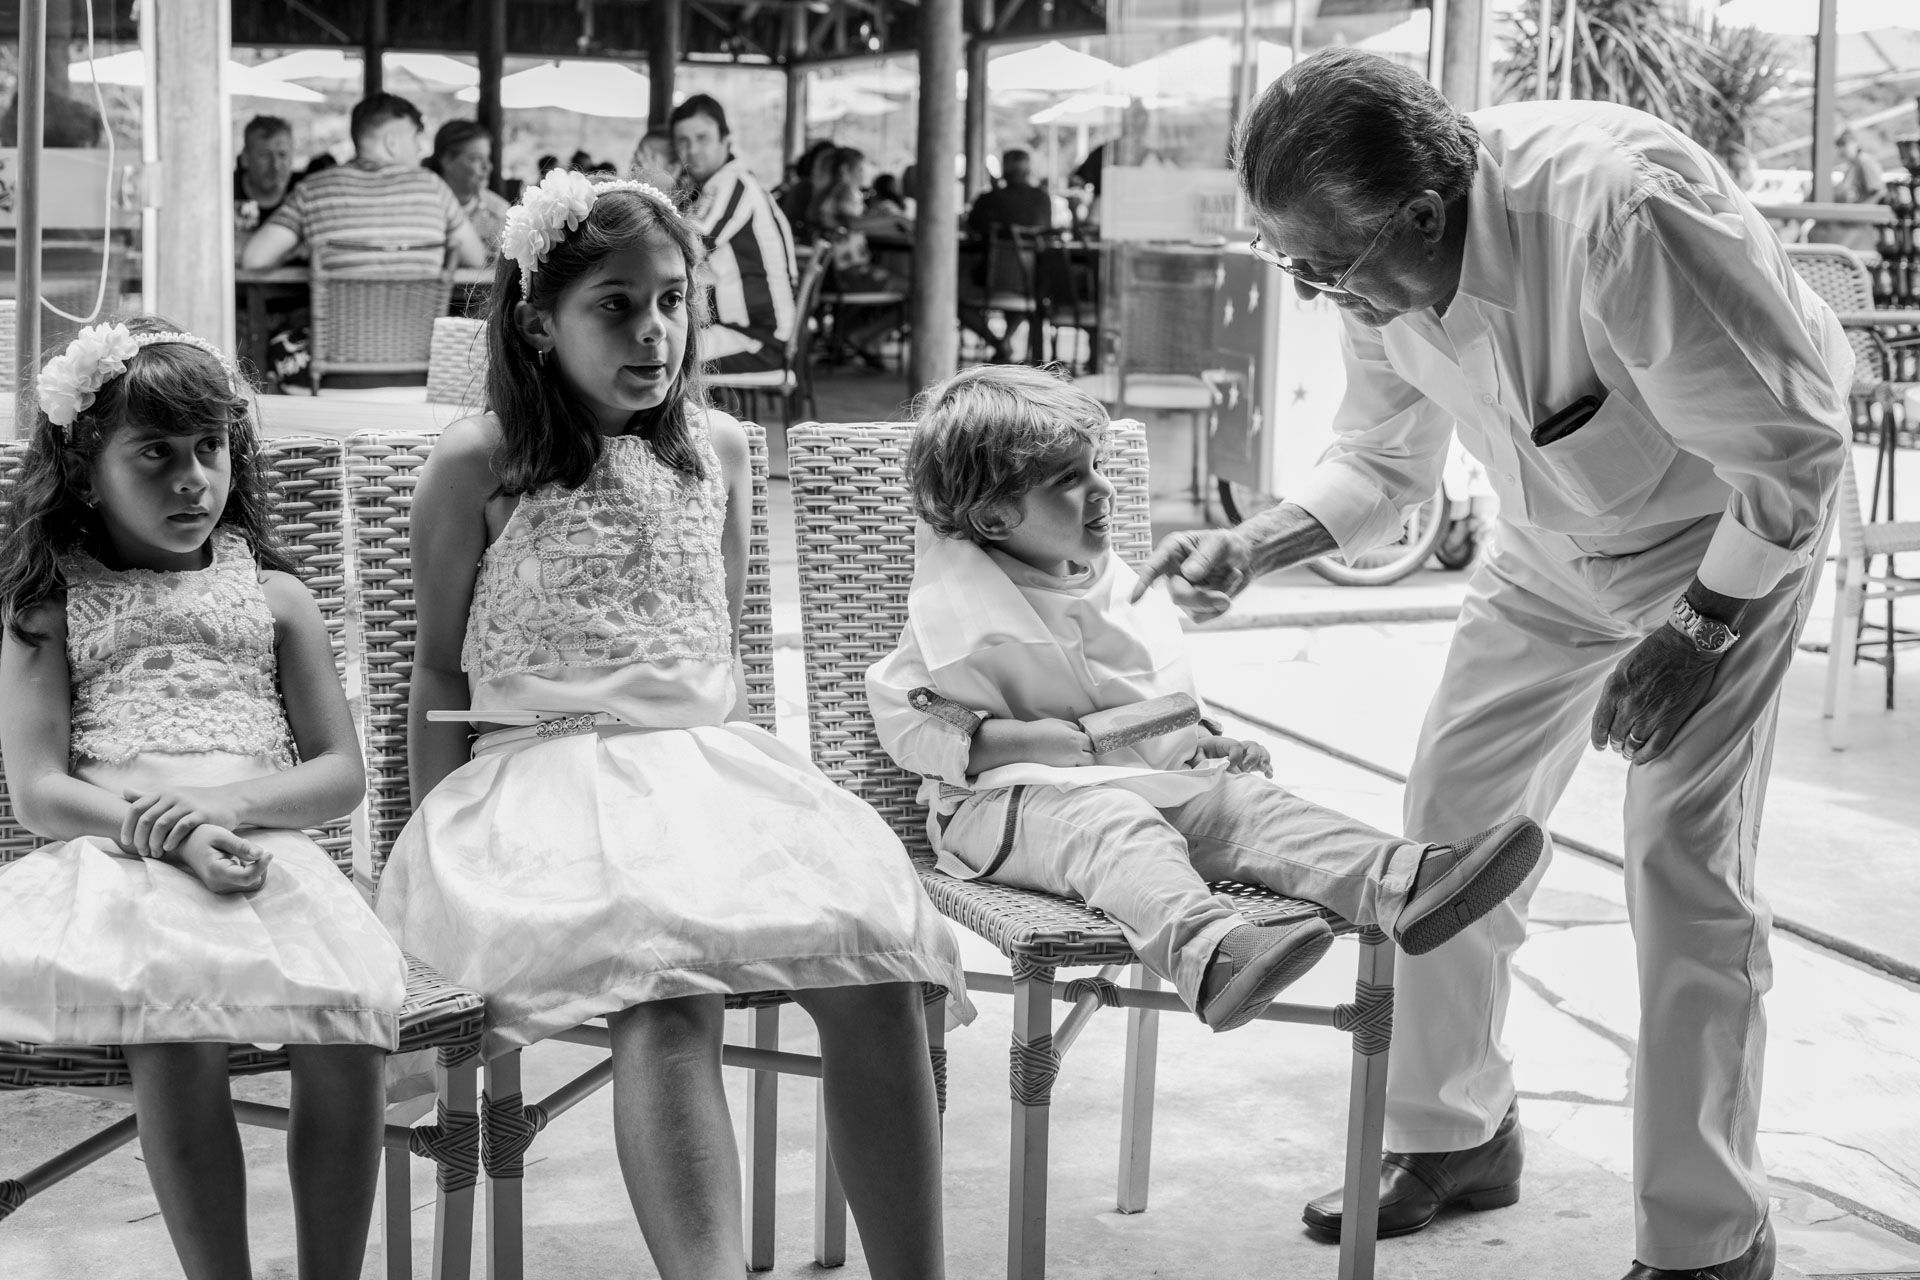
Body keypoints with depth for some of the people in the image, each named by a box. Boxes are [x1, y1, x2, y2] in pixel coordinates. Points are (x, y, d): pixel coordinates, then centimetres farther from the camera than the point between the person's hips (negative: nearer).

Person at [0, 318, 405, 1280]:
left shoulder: (271, 595, 19)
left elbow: (340, 774, 11)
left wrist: (225, 804, -9)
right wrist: (168, 835, -15)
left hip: (266, 850, 1)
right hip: (120, 866, -1)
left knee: (347, 1025, -29)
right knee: (174, 1038, -34)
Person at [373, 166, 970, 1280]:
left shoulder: (719, 449, 15)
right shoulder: (479, 465, 3)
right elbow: (442, 673, 8)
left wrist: (744, 776, 15)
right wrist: (441, 834, 0)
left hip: (712, 763, 4)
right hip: (548, 773, -4)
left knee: (878, 952, -25)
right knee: (669, 988, -36)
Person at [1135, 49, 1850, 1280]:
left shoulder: (1613, 212, -39)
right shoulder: (1375, 266, -16)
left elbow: (1793, 446, -28)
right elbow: (1383, 463, 1)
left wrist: (1699, 632, -23)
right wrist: (1253, 547, -15)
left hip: (1726, 528, -6)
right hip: (1558, 537, 7)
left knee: (1682, 852, -12)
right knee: (1453, 804, 5)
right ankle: (1456, 1137, 24)